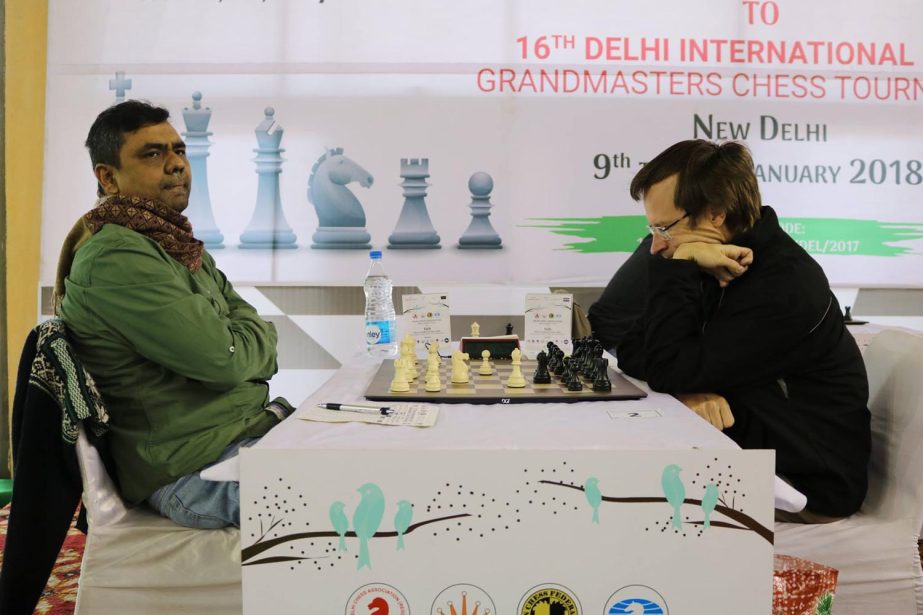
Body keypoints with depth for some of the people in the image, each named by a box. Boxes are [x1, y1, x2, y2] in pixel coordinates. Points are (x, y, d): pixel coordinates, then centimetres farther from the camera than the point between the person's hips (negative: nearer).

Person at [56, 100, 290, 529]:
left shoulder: (177, 244, 13)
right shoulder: (114, 259, -18)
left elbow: (251, 324, 12)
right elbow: (225, 359, -22)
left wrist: (243, 340, -10)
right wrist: (258, 337, -1)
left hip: (248, 424, 9)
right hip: (195, 469, -9)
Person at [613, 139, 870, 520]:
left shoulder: (785, 287, -25)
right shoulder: (708, 270, 1)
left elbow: (669, 370, -26)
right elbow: (632, 352, -2)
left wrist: (677, 265, -23)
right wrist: (693, 387, -21)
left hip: (806, 485, -7)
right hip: (749, 449, 7)